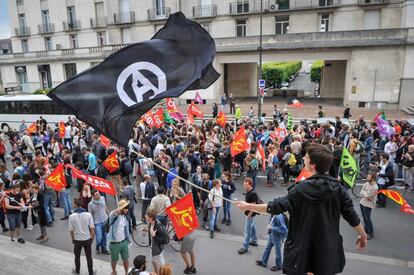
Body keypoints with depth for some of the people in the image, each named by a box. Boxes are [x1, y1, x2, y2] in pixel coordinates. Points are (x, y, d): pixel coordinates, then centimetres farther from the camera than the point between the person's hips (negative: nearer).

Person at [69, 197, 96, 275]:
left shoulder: (71, 216, -16)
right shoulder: (88, 214, -16)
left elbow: (71, 230, -7)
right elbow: (92, 228, -10)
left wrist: (73, 238, 10)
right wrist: (92, 237, 6)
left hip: (77, 239, 0)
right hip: (87, 239, 0)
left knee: (77, 256, 23)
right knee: (89, 257, 15)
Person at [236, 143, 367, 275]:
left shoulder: (302, 189, -20)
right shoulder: (338, 188, -10)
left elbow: (277, 206, -19)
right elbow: (351, 216, -3)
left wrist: (248, 206, -10)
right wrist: (363, 236, 15)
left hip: (302, 249, -3)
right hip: (328, 251, 4)